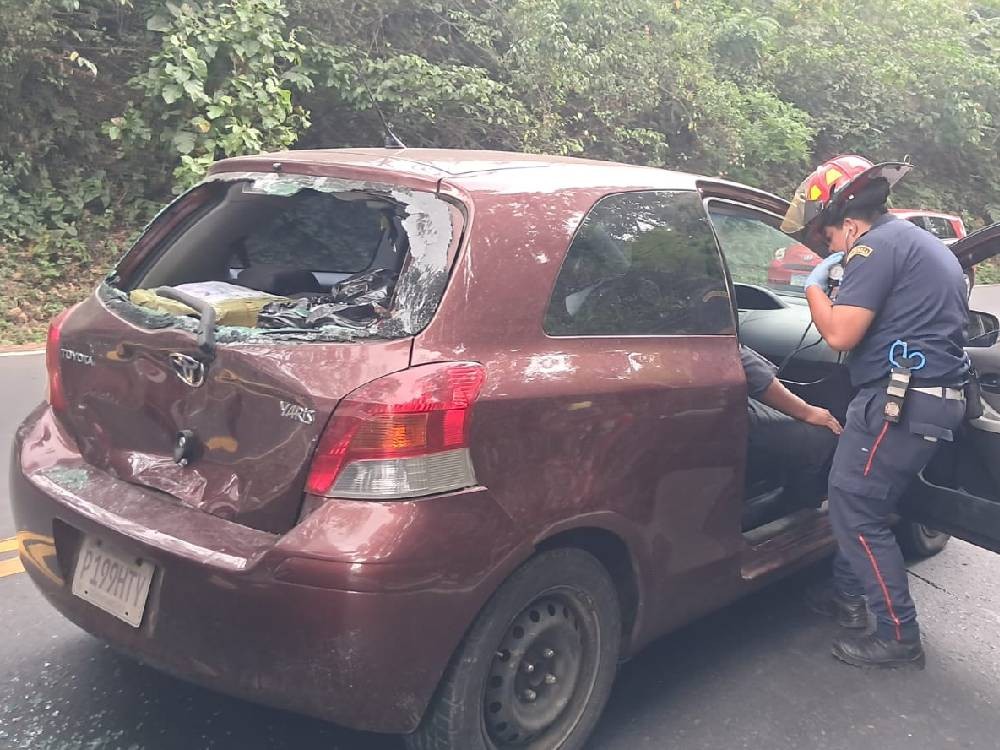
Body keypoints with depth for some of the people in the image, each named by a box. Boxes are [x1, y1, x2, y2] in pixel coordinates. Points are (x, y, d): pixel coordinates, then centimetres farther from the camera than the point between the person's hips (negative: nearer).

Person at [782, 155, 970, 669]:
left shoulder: (878, 245, -13)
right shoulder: (925, 245, 19)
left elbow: (840, 335, -19)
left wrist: (814, 286, -3)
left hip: (899, 402, -11)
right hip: (938, 400, 11)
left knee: (857, 516, -3)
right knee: (858, 503, 22)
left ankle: (899, 639, 4)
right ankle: (846, 597, 34)